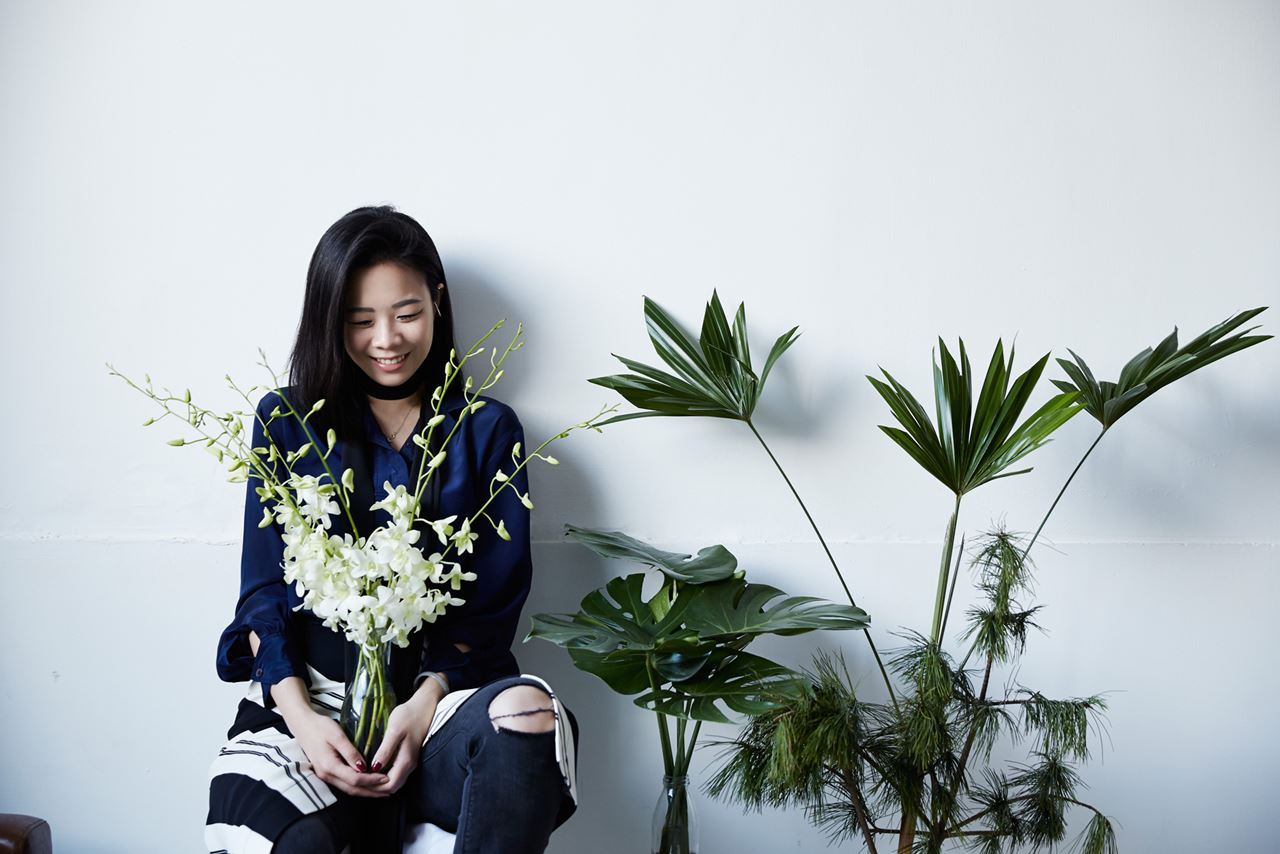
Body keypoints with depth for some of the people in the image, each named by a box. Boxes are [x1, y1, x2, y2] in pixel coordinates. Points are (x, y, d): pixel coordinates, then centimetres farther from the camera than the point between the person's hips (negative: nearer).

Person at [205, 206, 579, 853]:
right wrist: (300, 717, -10)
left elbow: (494, 603, 5)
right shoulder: (287, 422, 12)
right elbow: (264, 592, 8)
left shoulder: (487, 431, 10)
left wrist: (425, 705, -13)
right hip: (310, 696, -1)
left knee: (529, 717, -35)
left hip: (442, 687, 1)